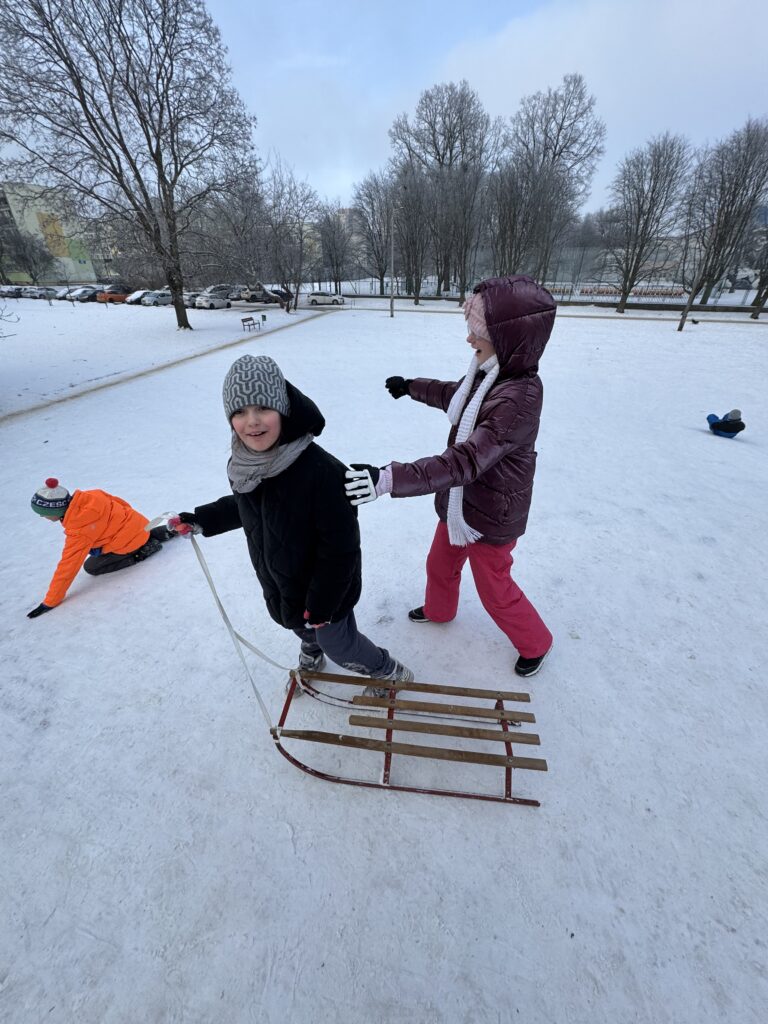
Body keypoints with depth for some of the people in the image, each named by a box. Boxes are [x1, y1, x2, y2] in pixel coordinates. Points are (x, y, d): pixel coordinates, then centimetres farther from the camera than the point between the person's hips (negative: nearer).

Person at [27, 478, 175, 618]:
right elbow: (120, 502, 5)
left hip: (131, 541, -7)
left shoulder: (78, 532, -23)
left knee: (91, 567, 7)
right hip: (137, 522, 7)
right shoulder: (86, 498, -8)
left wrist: (50, 602, -7)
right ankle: (167, 530, 22)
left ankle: (142, 550, -5)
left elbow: (67, 567, -17)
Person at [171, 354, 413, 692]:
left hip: (324, 590, -6)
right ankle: (311, 655, 67)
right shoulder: (244, 462, -12)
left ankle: (390, 672, 45)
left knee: (339, 645, 15)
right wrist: (203, 519, 11)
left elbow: (340, 546, -28)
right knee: (303, 630, 32)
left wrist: (320, 604, -20)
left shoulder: (321, 470, -36)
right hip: (276, 584, 7)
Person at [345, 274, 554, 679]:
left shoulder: (518, 397, -33)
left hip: (491, 516, -8)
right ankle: (438, 610, 58)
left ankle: (535, 643, 44)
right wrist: (411, 386, 29)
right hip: (460, 502, 8)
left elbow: (465, 462, -40)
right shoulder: (488, 372, -6)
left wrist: (388, 479, -46)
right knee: (440, 564, 27)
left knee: (495, 590, 14)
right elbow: (453, 394, 17)